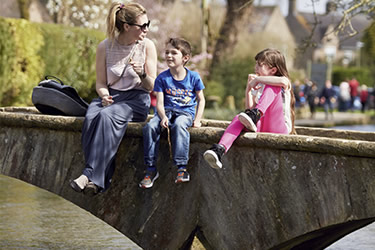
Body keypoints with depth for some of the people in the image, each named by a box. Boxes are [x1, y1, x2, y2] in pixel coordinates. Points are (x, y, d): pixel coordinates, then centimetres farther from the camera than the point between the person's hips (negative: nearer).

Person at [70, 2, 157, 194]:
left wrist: (142, 74, -22)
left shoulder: (147, 46, -1)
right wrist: (104, 96, -12)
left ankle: (90, 174, -40)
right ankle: (102, 180, -36)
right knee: (91, 118, -32)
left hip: (137, 99, -2)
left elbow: (151, 87, 0)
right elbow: (101, 83, 10)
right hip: (111, 97, 2)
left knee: (107, 116, -35)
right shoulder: (105, 47, 2)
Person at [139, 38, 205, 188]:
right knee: (150, 127, -28)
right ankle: (151, 169, -19)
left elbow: (201, 99, 9)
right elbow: (159, 102, -1)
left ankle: (181, 169, -40)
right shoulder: (162, 78, 4)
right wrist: (163, 117, -21)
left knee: (179, 125, -38)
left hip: (186, 113, -2)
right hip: (167, 111, 2)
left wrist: (197, 120, -4)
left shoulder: (193, 77, 3)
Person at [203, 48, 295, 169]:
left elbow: (283, 81, -28)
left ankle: (255, 115, -38)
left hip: (280, 128, -6)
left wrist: (258, 79, -16)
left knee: (273, 86, -18)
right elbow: (250, 108, 14)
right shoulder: (259, 86, 23)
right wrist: (248, 88, 4)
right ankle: (219, 150, -45)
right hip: (262, 127, 6)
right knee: (238, 118, -23)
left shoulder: (283, 82, 1)